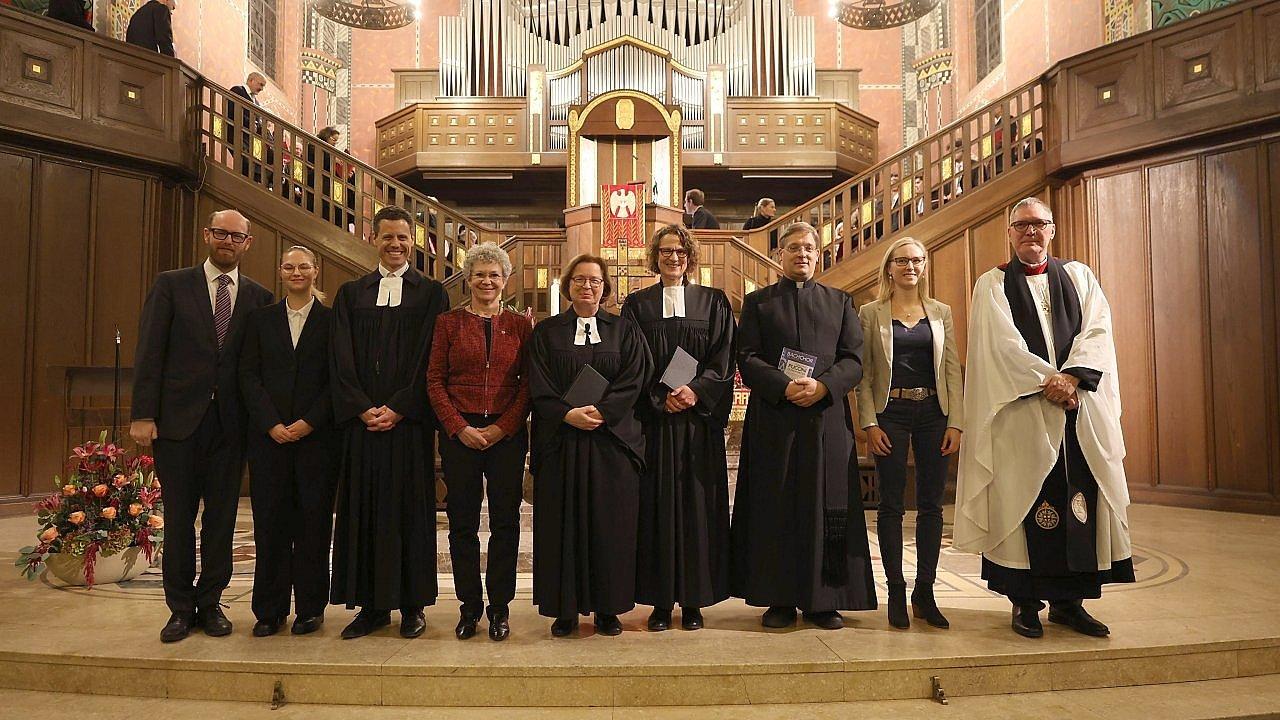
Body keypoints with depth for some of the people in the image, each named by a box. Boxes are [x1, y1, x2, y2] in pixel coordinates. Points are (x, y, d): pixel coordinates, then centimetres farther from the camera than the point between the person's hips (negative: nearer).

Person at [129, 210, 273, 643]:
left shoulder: (259, 298, 8)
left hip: (230, 423, 1)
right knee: (178, 516, 7)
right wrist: (143, 414, -8)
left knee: (221, 516, 7)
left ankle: (209, 603, 21)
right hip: (179, 420, -1)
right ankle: (180, 607, 19)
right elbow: (150, 352, -1)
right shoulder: (171, 285, 4)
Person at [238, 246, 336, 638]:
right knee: (270, 521, 5)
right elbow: (249, 375, 5)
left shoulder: (331, 320, 4)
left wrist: (309, 422, -10)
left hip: (316, 434, -2)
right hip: (269, 434, 2)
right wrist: (271, 423, -7)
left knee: (313, 521, 2)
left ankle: (310, 608, 13)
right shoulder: (261, 318, 11)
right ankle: (270, 610, 15)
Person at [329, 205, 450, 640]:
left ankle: (412, 604, 11)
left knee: (410, 507, 2)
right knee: (363, 508, 4)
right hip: (361, 420, 3)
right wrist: (362, 409, -8)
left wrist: (398, 408, -12)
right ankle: (372, 605, 14)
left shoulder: (431, 293, 5)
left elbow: (430, 359, -3)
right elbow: (342, 359, 5)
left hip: (409, 420, -2)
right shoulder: (351, 294, 13)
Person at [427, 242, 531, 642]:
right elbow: (435, 381, 2)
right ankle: (469, 605, 19)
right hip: (459, 434, 0)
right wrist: (459, 428, -8)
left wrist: (502, 427, -8)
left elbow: (528, 383, 3)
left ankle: (499, 606, 17)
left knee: (505, 520, 4)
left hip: (507, 434, 0)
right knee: (462, 522, 6)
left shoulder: (519, 325, 7)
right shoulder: (448, 322, 6)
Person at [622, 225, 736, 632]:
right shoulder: (637, 305, 9)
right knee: (657, 504, 1)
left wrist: (696, 391, -13)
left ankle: (693, 599, 11)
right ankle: (661, 600, 9)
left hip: (699, 421, 0)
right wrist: (661, 396, -12)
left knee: (697, 504, 2)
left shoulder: (713, 302, 10)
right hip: (653, 419, 0)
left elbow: (723, 359, 3)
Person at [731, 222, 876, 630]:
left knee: (826, 508, 2)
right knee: (776, 510, 0)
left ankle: (823, 600, 11)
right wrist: (784, 387, -15)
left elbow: (854, 360, 6)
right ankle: (779, 599, 9)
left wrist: (823, 385, -13)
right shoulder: (758, 302, 10)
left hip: (827, 420, 1)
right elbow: (747, 359, 1)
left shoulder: (839, 302, 15)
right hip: (773, 420, -1)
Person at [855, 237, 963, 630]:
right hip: (891, 413, -2)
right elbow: (863, 373, 0)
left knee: (931, 504, 4)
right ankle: (896, 593, 10)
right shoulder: (871, 313, 3)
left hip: (933, 413, 3)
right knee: (891, 504, 1)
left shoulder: (940, 313, 11)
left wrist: (955, 422, 0)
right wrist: (869, 423, -8)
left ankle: (925, 592, 14)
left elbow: (952, 369, 8)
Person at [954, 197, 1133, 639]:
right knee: (1025, 503, -2)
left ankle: (1069, 601, 13)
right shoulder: (992, 284, 6)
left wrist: (1070, 375, -14)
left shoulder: (1079, 276, 15)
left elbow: (1098, 330, 2)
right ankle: (1025, 602, 7)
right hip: (1021, 412, -3)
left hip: (1081, 407, 3)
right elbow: (1003, 343, -6)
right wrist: (1047, 381, -15)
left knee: (1080, 501, 3)